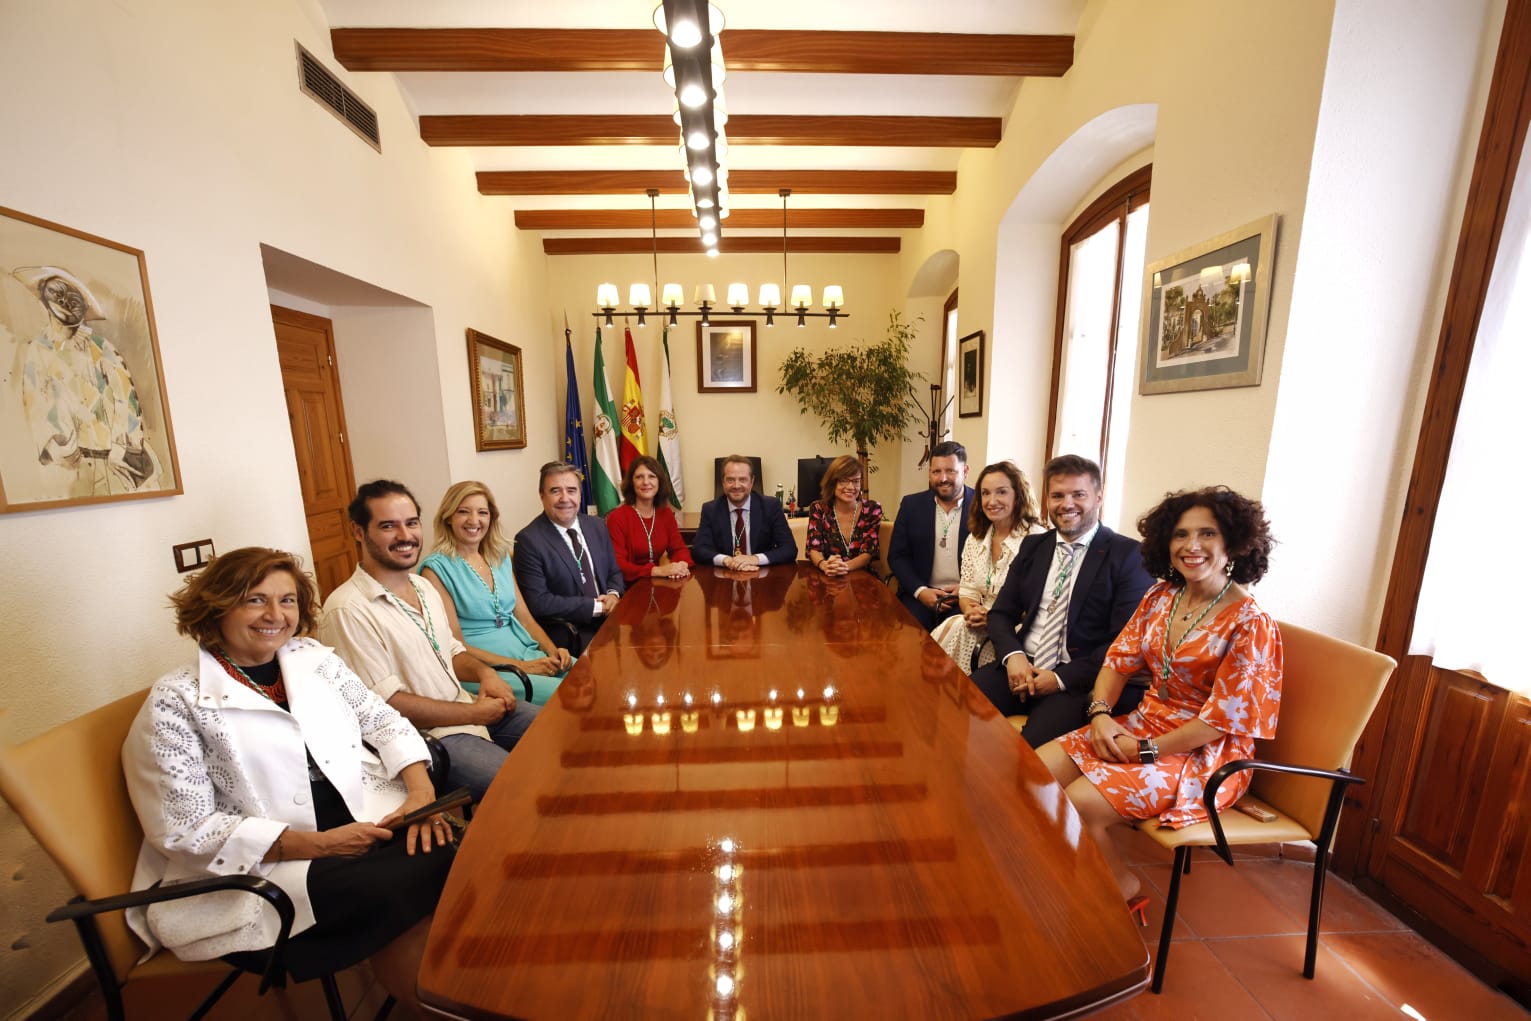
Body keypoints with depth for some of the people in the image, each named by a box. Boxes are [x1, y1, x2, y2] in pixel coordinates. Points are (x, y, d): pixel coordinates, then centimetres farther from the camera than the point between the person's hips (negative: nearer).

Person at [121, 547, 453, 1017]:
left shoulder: (312, 657, 7)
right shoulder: (175, 703, -7)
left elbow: (383, 720, 9)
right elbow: (186, 831, -10)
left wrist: (421, 790, -8)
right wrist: (317, 843, -19)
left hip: (365, 819, 4)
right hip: (261, 869, -4)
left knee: (445, 855, -22)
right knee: (400, 888, -26)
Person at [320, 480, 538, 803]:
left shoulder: (424, 587, 9)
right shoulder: (347, 610, -17)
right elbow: (384, 703, -18)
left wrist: (483, 671, -4)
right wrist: (473, 713, -14)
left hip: (468, 708, 8)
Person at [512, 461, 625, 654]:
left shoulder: (597, 526, 7)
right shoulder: (528, 540, -10)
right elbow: (538, 602, -15)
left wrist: (613, 595, -7)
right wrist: (596, 606, -16)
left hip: (608, 620, 6)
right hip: (569, 635, -6)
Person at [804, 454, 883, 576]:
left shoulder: (872, 509, -2)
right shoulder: (818, 509, -2)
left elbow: (868, 552, -7)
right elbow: (814, 549, -6)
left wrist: (845, 566, -26)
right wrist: (824, 565, -28)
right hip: (826, 577, 0)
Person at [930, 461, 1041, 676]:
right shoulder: (975, 539, 9)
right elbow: (967, 592, 8)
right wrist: (971, 611, -13)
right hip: (982, 625, 5)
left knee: (957, 629, -27)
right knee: (951, 628, -26)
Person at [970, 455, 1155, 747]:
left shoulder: (1128, 555, -2)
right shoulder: (1031, 546, 13)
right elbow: (1001, 613, 12)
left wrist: (1062, 678, -14)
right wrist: (1013, 656, -7)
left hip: (1081, 681, -4)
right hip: (1021, 667, 5)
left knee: (1030, 746, -30)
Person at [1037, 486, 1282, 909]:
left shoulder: (1250, 624, -15)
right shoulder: (1161, 597, 3)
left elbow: (1222, 719, -16)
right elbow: (1119, 659, 5)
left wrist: (1145, 750, -16)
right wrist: (1100, 712, -11)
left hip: (1202, 753, -5)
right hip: (1143, 723, 6)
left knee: (1078, 803, -23)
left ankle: (1125, 896, 9)